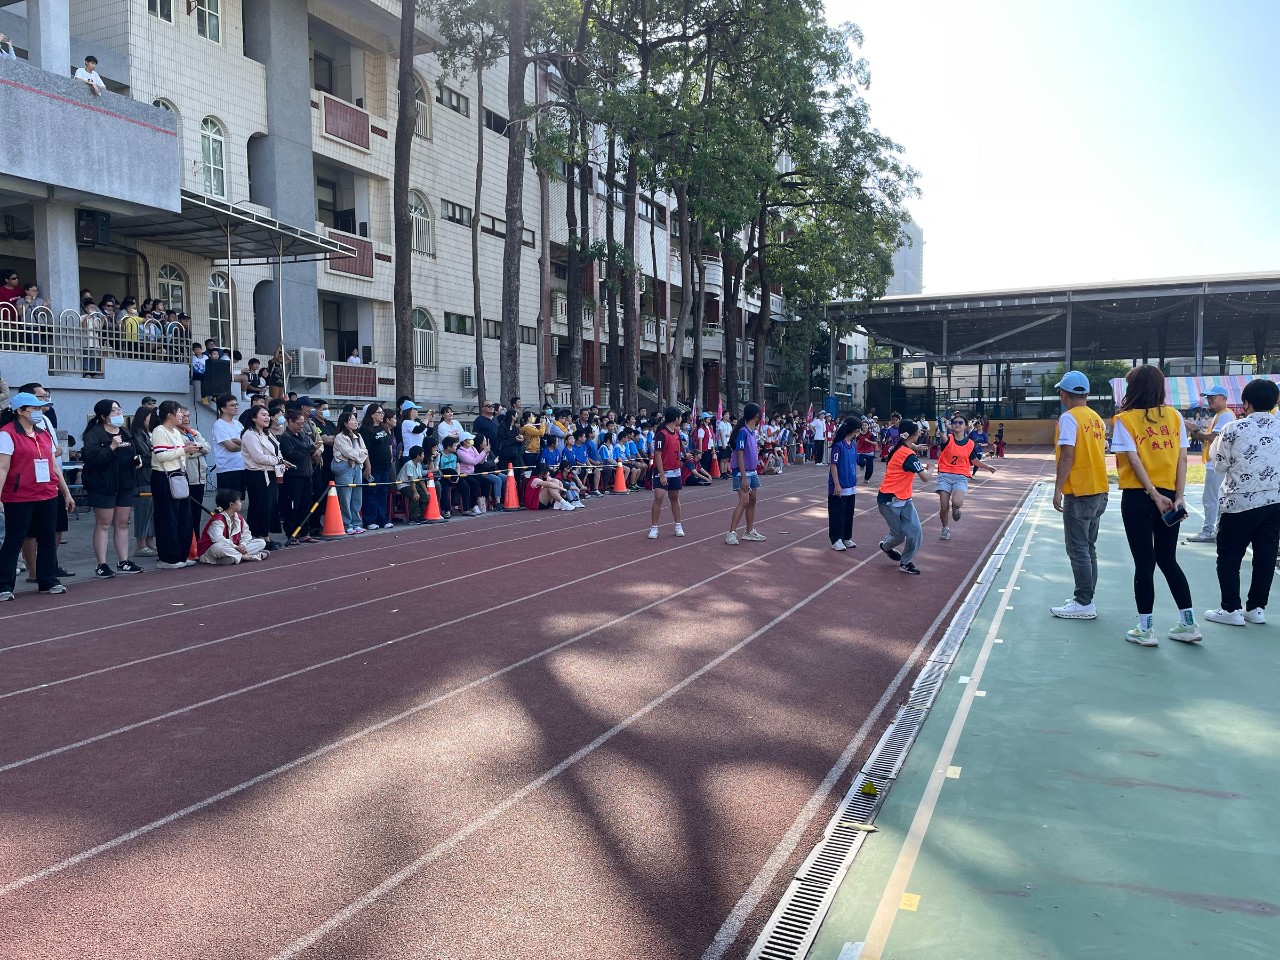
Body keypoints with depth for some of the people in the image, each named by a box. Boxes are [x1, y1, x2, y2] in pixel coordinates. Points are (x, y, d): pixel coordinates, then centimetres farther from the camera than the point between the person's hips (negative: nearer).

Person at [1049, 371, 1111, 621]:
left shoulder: (1069, 417, -11)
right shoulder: (1097, 419, 12)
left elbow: (1067, 455, -18)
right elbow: (1101, 452, 13)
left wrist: (1058, 489, -15)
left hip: (1079, 492, -8)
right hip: (1099, 491, 8)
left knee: (1078, 549, -4)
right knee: (1088, 548, 15)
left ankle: (1084, 604, -3)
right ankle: (1085, 597, 21)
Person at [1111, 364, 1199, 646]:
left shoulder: (1125, 419, -5)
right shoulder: (1174, 416, 6)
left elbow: (1134, 461, -13)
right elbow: (1182, 458, 1)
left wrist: (1154, 495, -13)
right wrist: (1178, 496, -1)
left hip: (1137, 497, -4)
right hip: (1169, 496, 4)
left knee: (1144, 562, 2)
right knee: (1168, 560, 16)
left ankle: (1146, 629, 7)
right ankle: (1188, 624, 17)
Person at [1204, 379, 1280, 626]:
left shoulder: (1234, 429, -11)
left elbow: (1219, 465, -4)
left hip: (1240, 502, -5)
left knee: (1229, 557, 5)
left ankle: (1231, 609, 6)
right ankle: (1256, 608, 18)